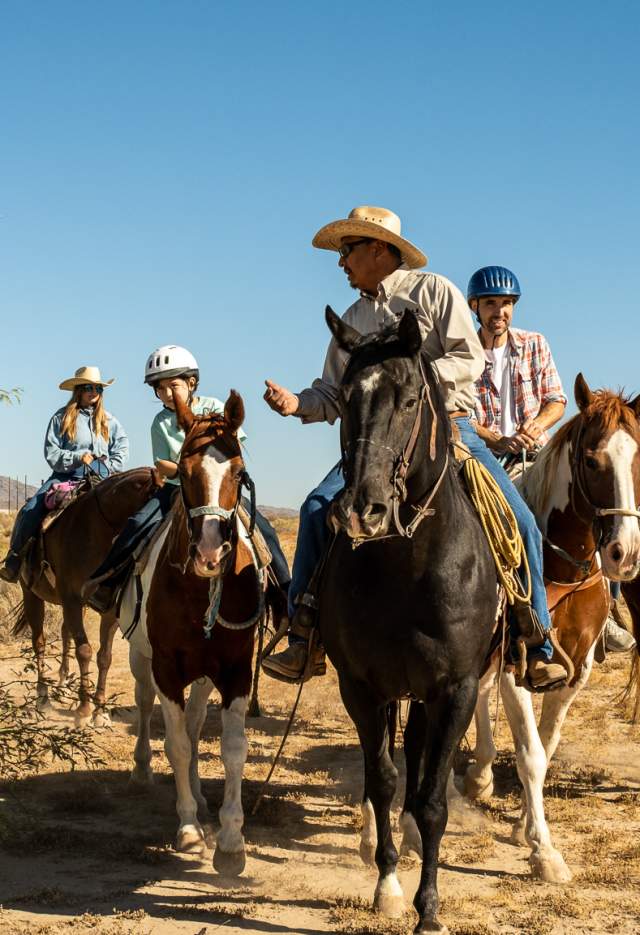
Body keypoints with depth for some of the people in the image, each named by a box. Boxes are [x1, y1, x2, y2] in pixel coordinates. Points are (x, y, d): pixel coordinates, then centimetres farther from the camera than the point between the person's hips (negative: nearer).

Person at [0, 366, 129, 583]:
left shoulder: (108, 421, 12)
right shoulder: (61, 418, 3)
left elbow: (121, 451, 10)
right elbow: (51, 454, -3)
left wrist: (105, 468, -6)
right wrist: (78, 457, -14)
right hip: (65, 476, -1)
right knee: (29, 511, -16)